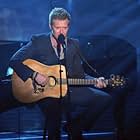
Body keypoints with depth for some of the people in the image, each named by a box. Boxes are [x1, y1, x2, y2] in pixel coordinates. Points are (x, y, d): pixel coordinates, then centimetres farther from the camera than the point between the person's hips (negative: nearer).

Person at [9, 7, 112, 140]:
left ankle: (74, 128, 7)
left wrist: (94, 81, -8)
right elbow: (14, 61, -9)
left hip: (69, 89, 5)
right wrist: (34, 75, -21)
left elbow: (79, 74, 11)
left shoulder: (74, 44, 8)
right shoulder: (38, 41, -4)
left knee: (104, 99, -8)